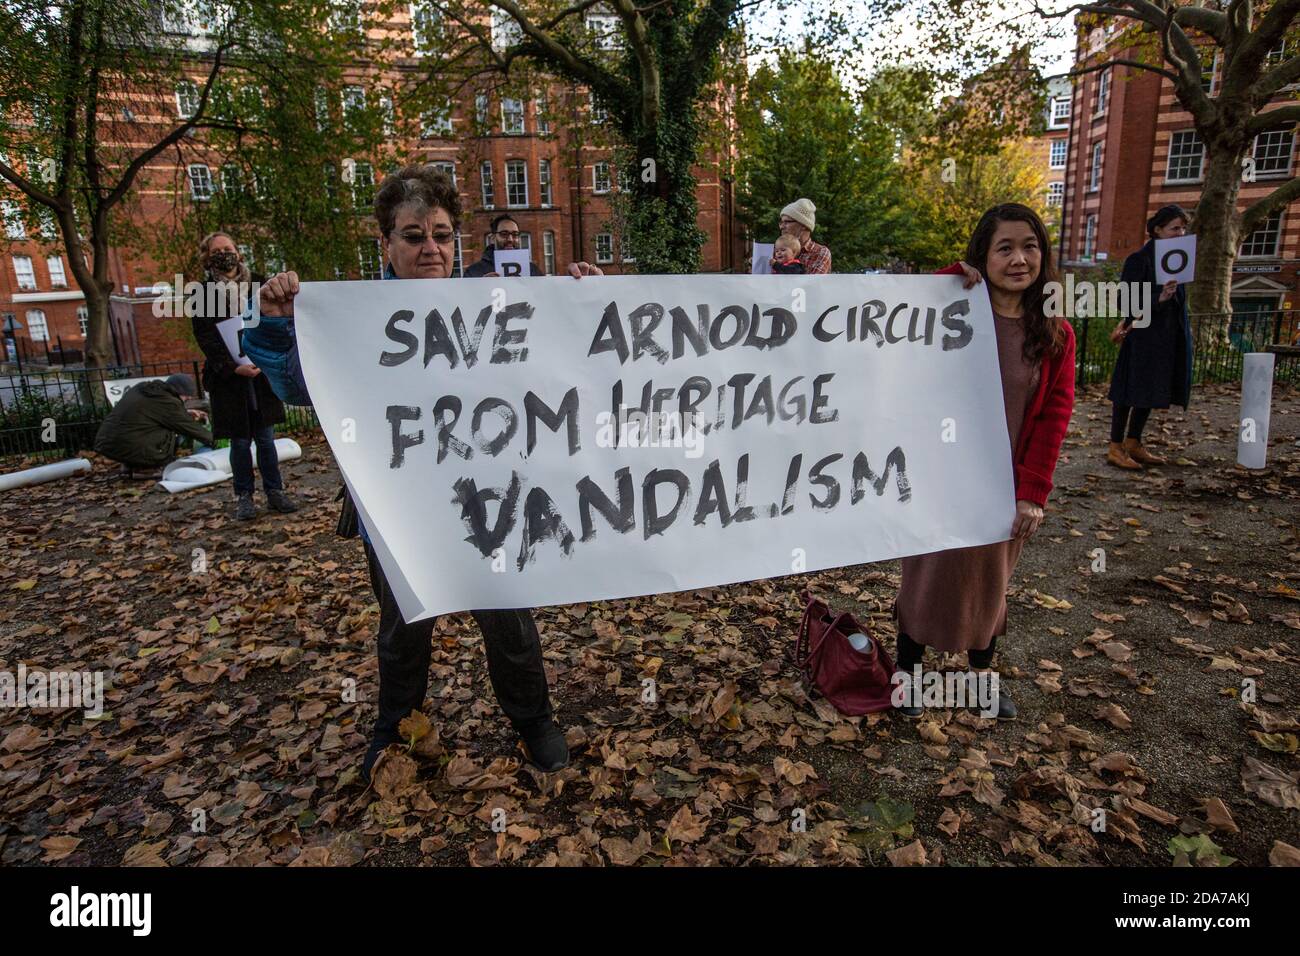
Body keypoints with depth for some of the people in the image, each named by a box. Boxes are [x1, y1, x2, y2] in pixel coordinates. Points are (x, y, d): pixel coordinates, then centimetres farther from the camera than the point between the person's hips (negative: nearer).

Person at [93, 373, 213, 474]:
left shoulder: (140, 388, 14)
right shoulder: (168, 402, -11)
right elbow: (190, 428, -1)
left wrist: (185, 413, 29)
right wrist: (212, 439, 14)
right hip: (127, 449, -9)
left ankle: (131, 465, 15)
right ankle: (145, 467, -5)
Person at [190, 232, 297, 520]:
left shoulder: (256, 284, 9)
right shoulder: (203, 293, 2)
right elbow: (206, 337, -6)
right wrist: (233, 367, -19)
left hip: (262, 372, 2)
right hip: (228, 376, -2)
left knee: (266, 437, 5)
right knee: (240, 440, 3)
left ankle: (274, 491, 14)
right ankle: (243, 497, 14)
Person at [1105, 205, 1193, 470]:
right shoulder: (1140, 259, -10)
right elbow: (1126, 299, -15)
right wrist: (1159, 299, -29)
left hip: (1170, 337, 8)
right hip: (1144, 335, -8)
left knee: (1150, 392, 12)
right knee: (1132, 391, -4)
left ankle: (1133, 444, 21)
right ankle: (1115, 448, 3)